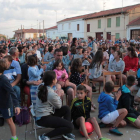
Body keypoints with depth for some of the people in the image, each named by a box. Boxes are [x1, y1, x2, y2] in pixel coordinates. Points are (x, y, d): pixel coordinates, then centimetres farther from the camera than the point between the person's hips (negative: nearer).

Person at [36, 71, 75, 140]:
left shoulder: (42, 88, 2)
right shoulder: (51, 94, -24)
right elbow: (59, 106, -6)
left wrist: (57, 94, 1)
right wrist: (58, 95, 4)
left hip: (40, 115, 10)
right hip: (43, 119, -10)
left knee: (66, 109, 13)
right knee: (70, 127, -13)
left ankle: (66, 132, 14)